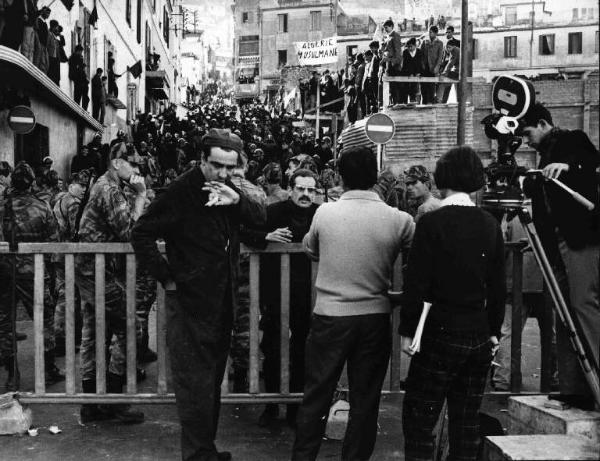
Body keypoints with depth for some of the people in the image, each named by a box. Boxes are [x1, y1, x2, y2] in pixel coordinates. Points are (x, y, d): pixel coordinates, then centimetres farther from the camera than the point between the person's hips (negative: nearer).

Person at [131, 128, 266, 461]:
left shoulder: (228, 190, 8)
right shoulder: (181, 191, -13)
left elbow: (260, 218, 2)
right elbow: (141, 235, -12)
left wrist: (238, 201, -18)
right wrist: (166, 278, -13)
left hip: (223, 300, 7)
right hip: (190, 301, -7)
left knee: (212, 379, 17)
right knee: (194, 382, -2)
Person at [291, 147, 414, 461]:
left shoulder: (324, 213, -7)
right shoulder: (398, 220, -9)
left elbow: (309, 249, 10)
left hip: (330, 316, 0)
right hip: (375, 317, 0)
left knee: (316, 396, 12)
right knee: (365, 399, 12)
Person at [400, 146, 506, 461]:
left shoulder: (431, 223, -11)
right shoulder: (490, 224, 3)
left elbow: (417, 282, -12)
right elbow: (498, 286, 7)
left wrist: (407, 330, -4)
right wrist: (494, 331, 16)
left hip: (442, 331, -5)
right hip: (480, 334, 6)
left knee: (419, 419, 3)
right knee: (467, 419, 15)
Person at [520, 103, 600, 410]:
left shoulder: (573, 140, 4)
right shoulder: (546, 155, 24)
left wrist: (568, 166, -29)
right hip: (557, 245, 8)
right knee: (564, 314, 4)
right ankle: (572, 389, 6)